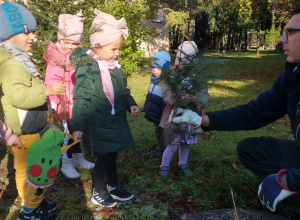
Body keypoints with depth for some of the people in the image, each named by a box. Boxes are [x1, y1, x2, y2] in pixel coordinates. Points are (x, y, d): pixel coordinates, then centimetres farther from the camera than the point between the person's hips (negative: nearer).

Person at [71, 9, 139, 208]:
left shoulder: (115, 66, 5)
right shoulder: (88, 70, -19)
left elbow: (123, 91, 16)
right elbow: (80, 101, -18)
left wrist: (131, 104, -1)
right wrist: (78, 126, -19)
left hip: (116, 122, 7)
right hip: (99, 126, -7)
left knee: (112, 155, 20)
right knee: (104, 158, 7)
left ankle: (113, 186, 40)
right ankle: (98, 192, 29)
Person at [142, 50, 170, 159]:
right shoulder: (154, 80, 1)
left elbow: (166, 103, -24)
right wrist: (146, 108, 20)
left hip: (160, 116, -8)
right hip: (154, 114, 8)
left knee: (161, 132, 9)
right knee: (157, 132, 24)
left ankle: (163, 150, 28)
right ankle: (160, 147, 42)